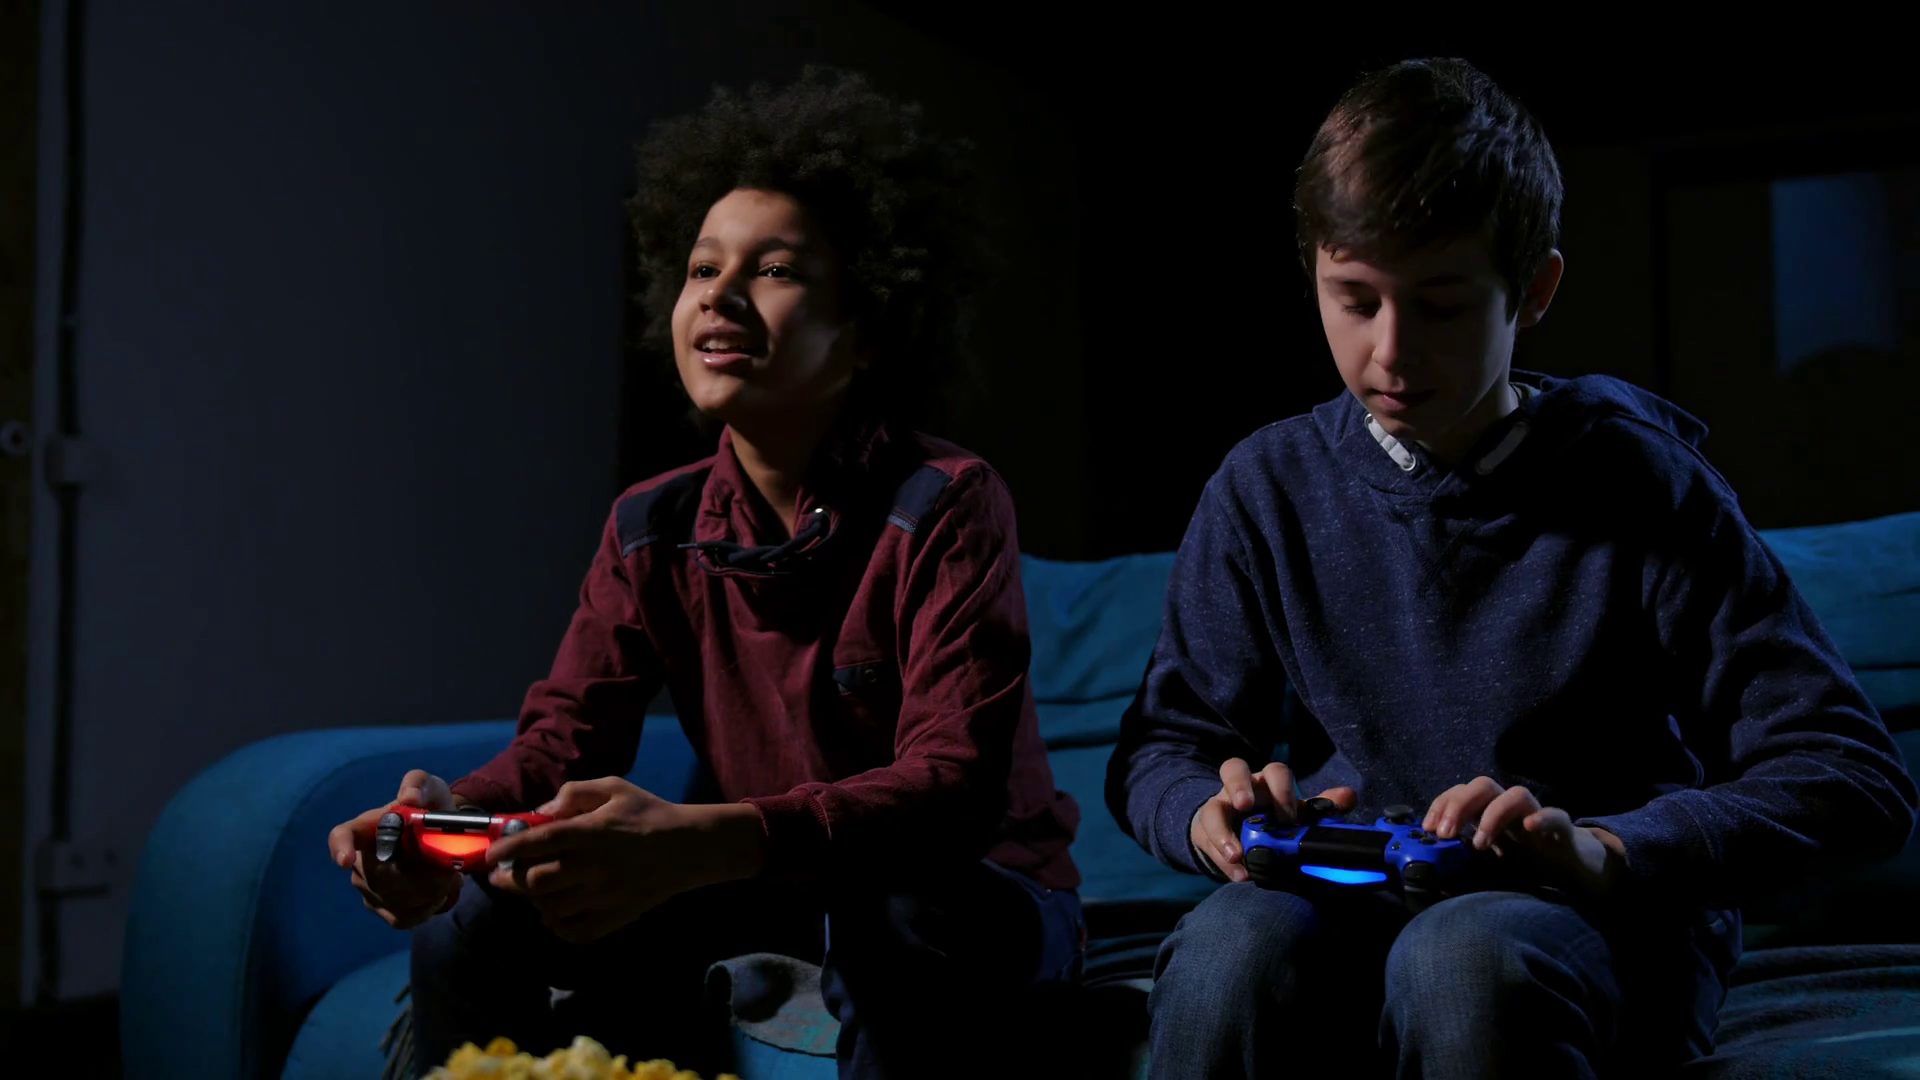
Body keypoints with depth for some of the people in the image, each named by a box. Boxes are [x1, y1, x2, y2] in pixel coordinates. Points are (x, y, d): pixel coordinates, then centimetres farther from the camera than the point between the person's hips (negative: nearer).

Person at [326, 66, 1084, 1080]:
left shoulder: (946, 506, -20)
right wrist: (450, 816, -33)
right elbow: (564, 736, -7)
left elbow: (955, 784, -31)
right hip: (780, 892, 5)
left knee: (890, 915, -39)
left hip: (973, 897, -5)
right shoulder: (653, 528, -1)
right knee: (478, 914, -11)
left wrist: (692, 844, -48)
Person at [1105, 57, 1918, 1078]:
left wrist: (1604, 850, -26)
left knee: (1466, 952, -37)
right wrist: (1214, 811, -16)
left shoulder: (1642, 484, -5)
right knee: (1235, 940, -33)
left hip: (1607, 929, -1)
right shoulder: (1268, 489, 3)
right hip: (1356, 909, 2)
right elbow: (1162, 744, 10)